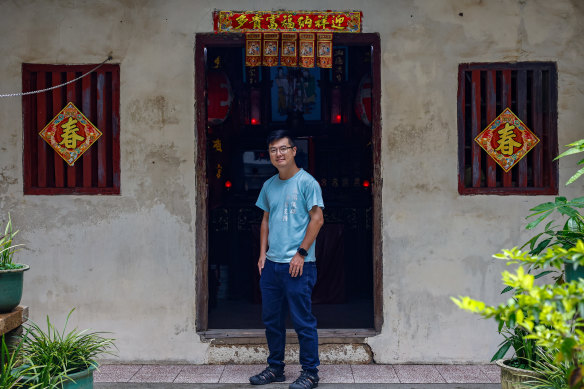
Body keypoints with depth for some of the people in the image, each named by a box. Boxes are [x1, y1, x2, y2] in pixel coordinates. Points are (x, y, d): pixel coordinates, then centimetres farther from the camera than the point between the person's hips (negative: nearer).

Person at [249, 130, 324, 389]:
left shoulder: (307, 182, -5)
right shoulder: (269, 186, 13)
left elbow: (317, 219, -8)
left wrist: (301, 253, -13)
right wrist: (263, 253, 9)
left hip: (298, 265, -6)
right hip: (271, 264, 7)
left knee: (303, 321, -2)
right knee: (271, 319, 13)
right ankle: (275, 368, 25)